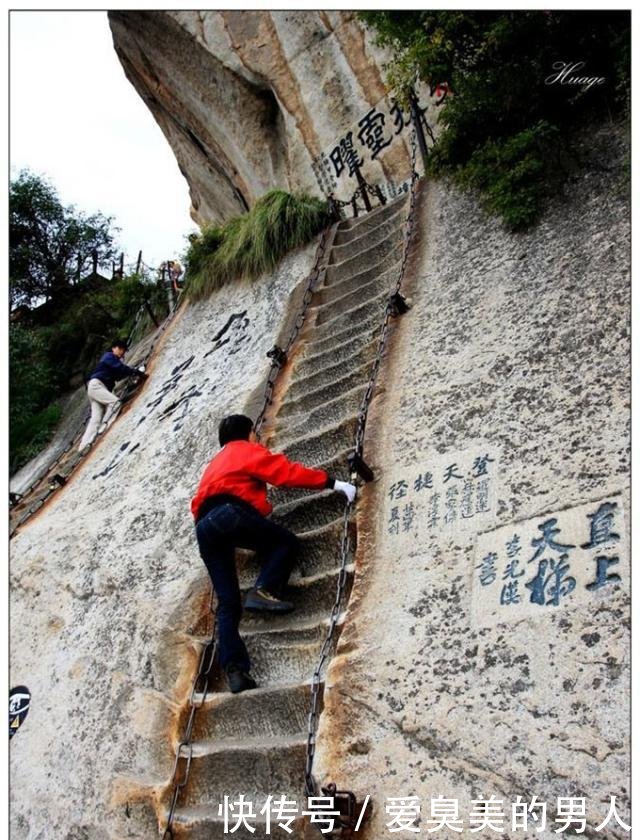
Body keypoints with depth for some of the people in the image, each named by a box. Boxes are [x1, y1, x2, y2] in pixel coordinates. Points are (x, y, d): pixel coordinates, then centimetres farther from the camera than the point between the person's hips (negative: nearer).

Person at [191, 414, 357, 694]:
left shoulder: (214, 464, 41)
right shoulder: (247, 450, 17)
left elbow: (197, 505, 34)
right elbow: (286, 472, 4)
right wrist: (331, 482, 4)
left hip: (204, 526, 7)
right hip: (230, 513, -7)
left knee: (228, 604, 4)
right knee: (286, 542, 11)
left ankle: (234, 668, -10)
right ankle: (264, 591, -13)